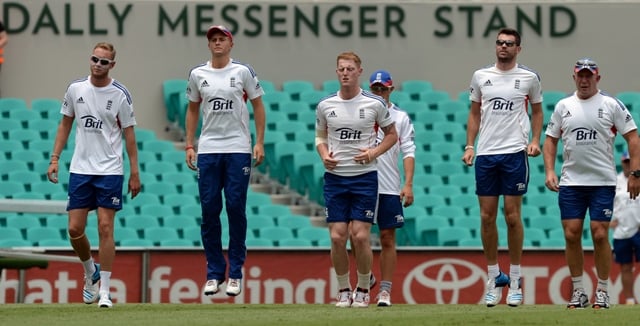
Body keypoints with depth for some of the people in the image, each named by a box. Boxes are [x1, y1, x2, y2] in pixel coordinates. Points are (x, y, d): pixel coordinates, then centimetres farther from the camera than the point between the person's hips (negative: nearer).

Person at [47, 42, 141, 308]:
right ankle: (91, 272, 28)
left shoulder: (120, 95, -4)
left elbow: (129, 134, 0)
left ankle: (104, 291, -1)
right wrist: (55, 159, 6)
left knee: (105, 229, -6)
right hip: (79, 169, 3)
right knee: (75, 229, 0)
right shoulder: (75, 89, 4)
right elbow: (65, 124, 14)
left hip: (110, 171, -3)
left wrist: (134, 173, -3)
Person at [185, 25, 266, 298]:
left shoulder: (243, 71, 1)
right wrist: (189, 145, 10)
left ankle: (235, 274, 4)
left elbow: (258, 106, 5)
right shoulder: (197, 74, 8)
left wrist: (260, 142, -2)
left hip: (238, 149, -2)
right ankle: (214, 273, 8)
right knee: (209, 209, 0)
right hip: (208, 150, 2)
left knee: (236, 208, -4)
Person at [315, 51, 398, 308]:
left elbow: (391, 134, 9)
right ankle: (343, 290, 13)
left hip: (365, 177, -2)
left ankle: (363, 290, 10)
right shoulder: (325, 105, 4)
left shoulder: (374, 103, -2)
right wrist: (324, 155, -3)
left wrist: (374, 152, -8)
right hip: (334, 178, 2)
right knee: (337, 237, -3)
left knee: (360, 237, -7)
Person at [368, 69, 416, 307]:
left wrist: (408, 185, -8)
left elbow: (408, 152, 2)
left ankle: (385, 290, 3)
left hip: (389, 187, -1)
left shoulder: (401, 117, 7)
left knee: (388, 238, 0)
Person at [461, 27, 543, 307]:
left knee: (512, 216, -3)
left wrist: (535, 141, -1)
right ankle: (494, 278, 11)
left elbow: (537, 110, 12)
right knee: (487, 217, 2)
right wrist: (469, 145, 7)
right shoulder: (480, 76, 9)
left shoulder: (529, 78, 3)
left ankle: (515, 280, 6)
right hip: (485, 154, 2)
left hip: (515, 153, -2)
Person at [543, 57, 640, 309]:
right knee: (571, 234, -1)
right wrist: (549, 171, 1)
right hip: (571, 182, 3)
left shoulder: (611, 105, 0)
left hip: (603, 182, -3)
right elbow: (551, 139, 14)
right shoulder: (563, 106, 9)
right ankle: (578, 291, 9)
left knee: (600, 234, -7)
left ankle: (602, 291, 4)